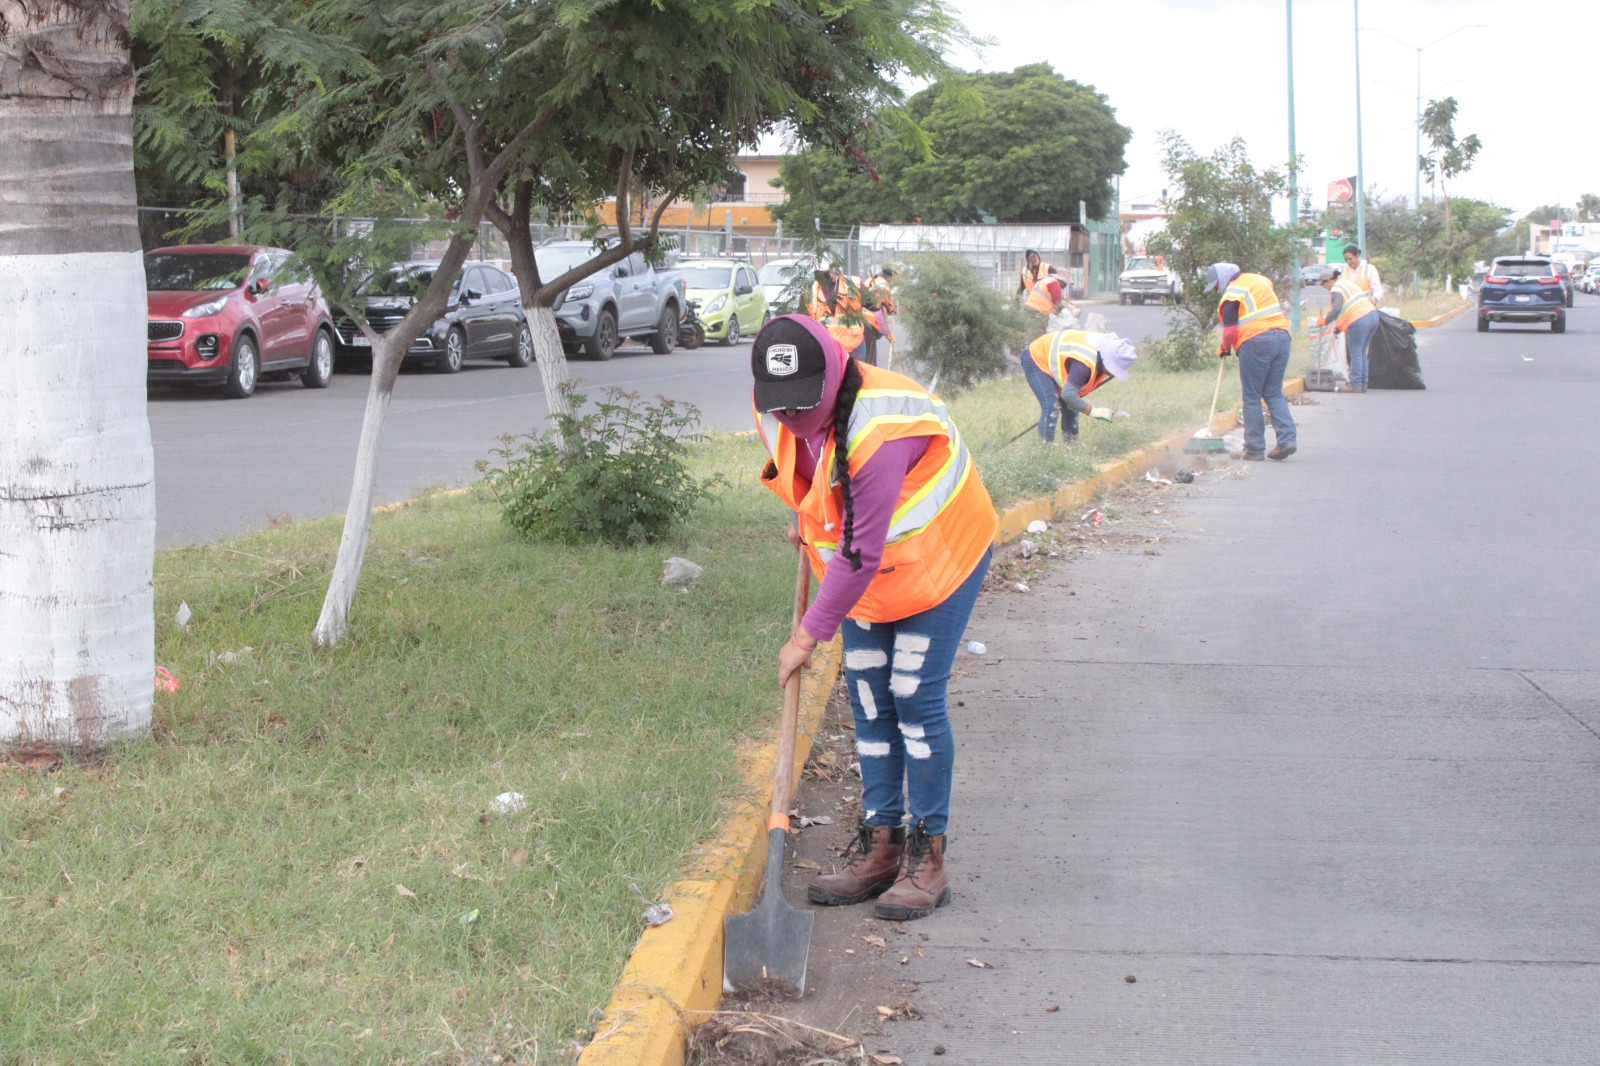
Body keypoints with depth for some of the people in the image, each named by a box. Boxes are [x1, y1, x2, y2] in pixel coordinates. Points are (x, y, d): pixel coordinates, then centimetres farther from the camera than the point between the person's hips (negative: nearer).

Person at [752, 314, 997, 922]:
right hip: (862, 573, 7)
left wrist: (810, 633, -29)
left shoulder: (878, 432, -36)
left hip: (935, 562, -7)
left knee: (915, 699, -10)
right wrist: (802, 521, 21)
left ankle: (927, 856, -1)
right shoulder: (777, 413, -12)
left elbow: (861, 554, -33)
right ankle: (880, 845, 13)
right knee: (868, 703, 5)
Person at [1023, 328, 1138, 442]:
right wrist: (1092, 411, -33)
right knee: (1051, 408, -22)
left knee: (1071, 407, 8)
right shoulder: (1085, 362, -41)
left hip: (1053, 359, 9)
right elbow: (1067, 393, -39)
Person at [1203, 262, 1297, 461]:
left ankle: (1255, 448, 3)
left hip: (1256, 342, -7)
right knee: (1274, 394, 11)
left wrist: (1225, 349, 10)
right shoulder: (1260, 280, 20)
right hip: (1282, 337, 7)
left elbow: (1230, 329, -7)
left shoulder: (1232, 293, -4)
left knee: (1252, 397, 2)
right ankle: (1286, 439, -3)